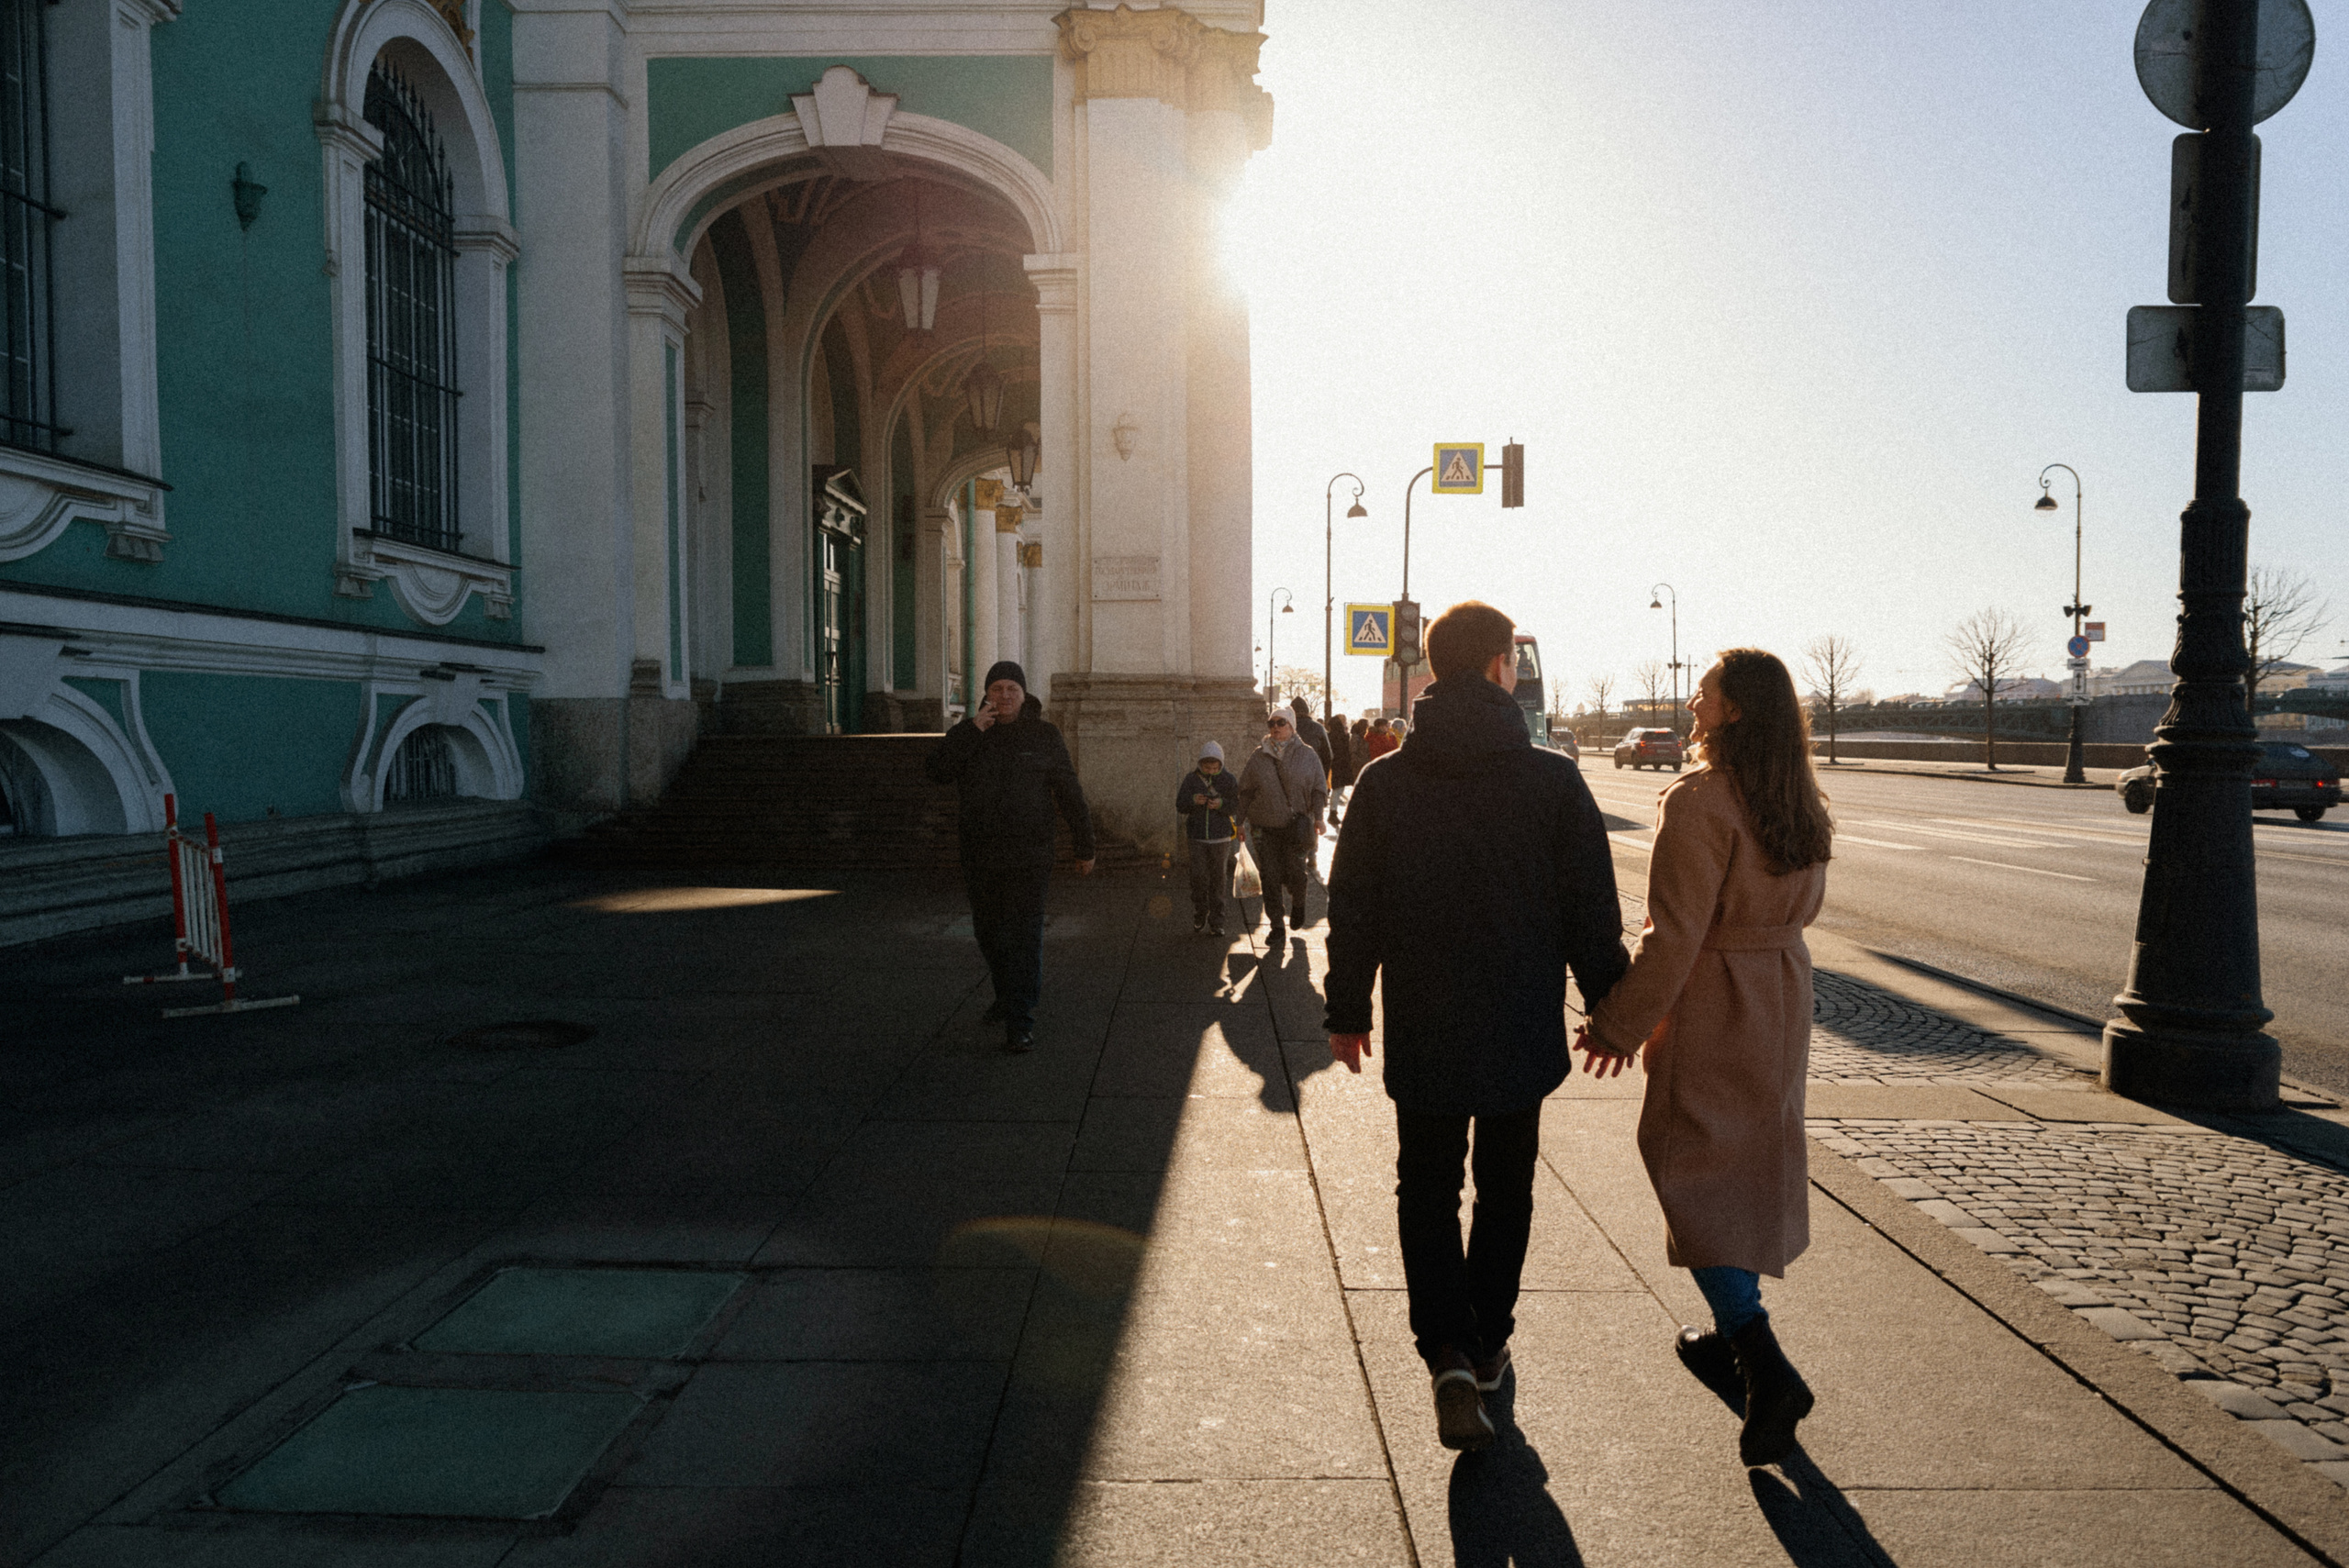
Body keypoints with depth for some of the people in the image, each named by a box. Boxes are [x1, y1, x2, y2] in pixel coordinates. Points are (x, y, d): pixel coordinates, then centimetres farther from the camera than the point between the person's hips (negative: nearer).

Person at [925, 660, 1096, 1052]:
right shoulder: (969, 735, 6)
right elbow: (935, 771, -11)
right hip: (980, 855, 3)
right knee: (988, 933, 15)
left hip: (1028, 857, -3)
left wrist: (1085, 847, 3)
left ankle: (1020, 1023, -7)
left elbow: (1070, 794, 4)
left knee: (1025, 936, -8)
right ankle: (1007, 995, 38)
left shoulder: (1044, 736, 2)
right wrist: (972, 730, -18)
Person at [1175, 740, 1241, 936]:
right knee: (1198, 877, -3)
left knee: (1218, 878, 3)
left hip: (1221, 837, 0)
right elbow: (1180, 806, 3)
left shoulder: (1227, 780, -1)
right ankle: (1200, 913, 21)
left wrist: (1221, 804, -21)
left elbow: (1236, 807, -3)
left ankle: (1216, 922, 10)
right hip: (1197, 836, 1)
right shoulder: (1191, 779, 1)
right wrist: (1193, 801, -17)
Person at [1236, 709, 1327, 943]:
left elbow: (1319, 789, 2)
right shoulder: (1257, 757, 6)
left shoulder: (1307, 755, 2)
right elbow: (1245, 791, 10)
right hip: (1265, 828, 2)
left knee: (1294, 873, -1)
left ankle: (1298, 906, 33)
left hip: (1296, 826, -1)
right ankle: (1277, 927, 10)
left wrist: (1317, 817, -10)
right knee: (1270, 877, 0)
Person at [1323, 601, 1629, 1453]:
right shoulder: (1554, 781, -8)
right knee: (1505, 1189, 18)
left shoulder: (1384, 783, -5)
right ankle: (1486, 1342, 31)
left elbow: (1352, 911, -1)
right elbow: (1593, 911, -4)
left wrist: (1346, 1010, 10)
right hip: (1521, 1030, 0)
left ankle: (1448, 1351, -3)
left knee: (1427, 1192, 12)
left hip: (1422, 1033, 0)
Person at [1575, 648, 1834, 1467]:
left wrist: (1619, 1024, -15)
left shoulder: (1700, 801, -22)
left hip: (1709, 1004, -8)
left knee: (1696, 1171, 0)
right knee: (1756, 1160, 19)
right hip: (1783, 997, 8)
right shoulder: (1805, 805, 3)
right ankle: (1734, 1337, 35)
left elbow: (1674, 934, -23)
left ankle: (1767, 1368, -9)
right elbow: (1804, 905, 13)